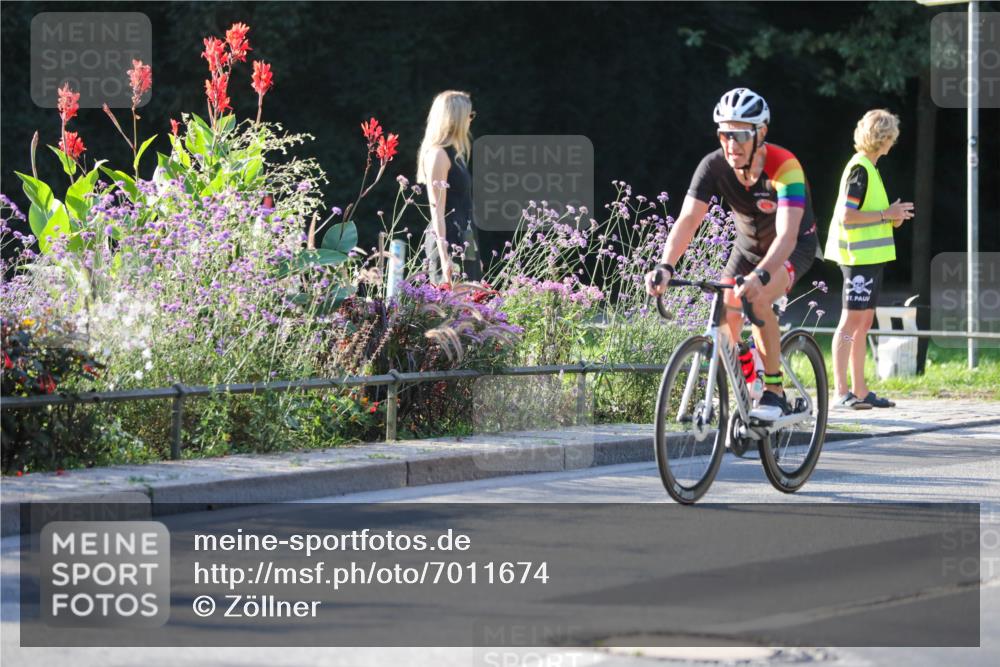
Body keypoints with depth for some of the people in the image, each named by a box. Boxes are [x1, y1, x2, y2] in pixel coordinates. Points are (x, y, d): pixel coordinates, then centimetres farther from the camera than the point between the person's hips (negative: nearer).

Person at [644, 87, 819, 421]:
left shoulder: (784, 167, -34)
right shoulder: (714, 166, -22)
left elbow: (787, 235, -45)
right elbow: (688, 220, -30)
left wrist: (760, 275, -62)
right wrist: (665, 266, -48)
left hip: (795, 246, -5)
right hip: (748, 246, 5)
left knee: (757, 301, -31)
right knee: (725, 315, -13)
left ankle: (774, 392, -18)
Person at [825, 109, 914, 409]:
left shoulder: (867, 167, 17)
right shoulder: (860, 169, -14)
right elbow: (846, 216, -21)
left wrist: (891, 216, 8)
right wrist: (886, 215, -16)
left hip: (870, 256, 10)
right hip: (859, 256, -10)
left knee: (864, 322, 11)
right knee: (852, 321, -9)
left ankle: (859, 391, 14)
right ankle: (842, 392, -9)